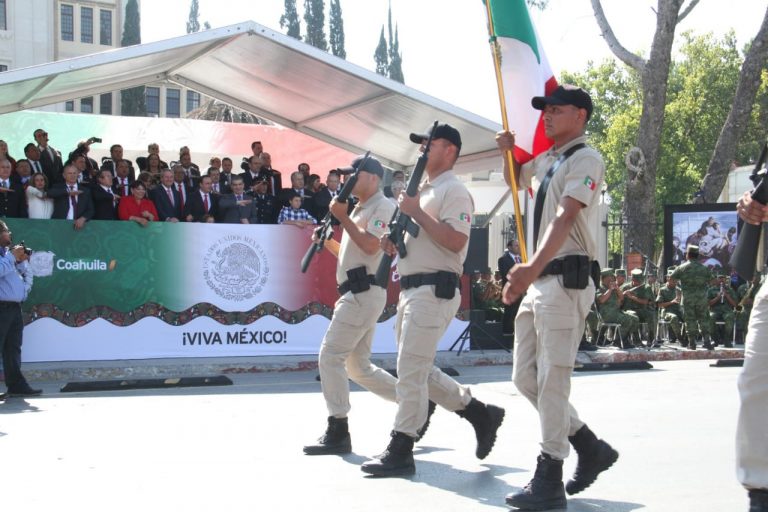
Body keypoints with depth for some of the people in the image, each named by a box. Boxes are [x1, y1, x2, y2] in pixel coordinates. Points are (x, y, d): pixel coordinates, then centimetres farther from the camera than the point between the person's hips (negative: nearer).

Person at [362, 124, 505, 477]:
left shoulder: (454, 191, -8)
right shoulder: (424, 191, 22)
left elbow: (456, 241, -22)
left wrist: (416, 212, -19)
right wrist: (395, 243, 9)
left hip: (434, 290, -11)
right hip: (411, 288, 11)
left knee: (411, 370, -10)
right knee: (419, 370, 14)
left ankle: (400, 451, -5)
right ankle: (481, 413, 23)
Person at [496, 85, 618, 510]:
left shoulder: (585, 160, -8)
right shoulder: (546, 161, 19)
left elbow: (565, 220, -23)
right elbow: (515, 180, 41)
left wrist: (531, 268, -36)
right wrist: (508, 152, 19)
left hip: (566, 279, -10)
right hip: (537, 280, 10)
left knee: (551, 378, -11)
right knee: (525, 377, 10)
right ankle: (591, 449, 21)